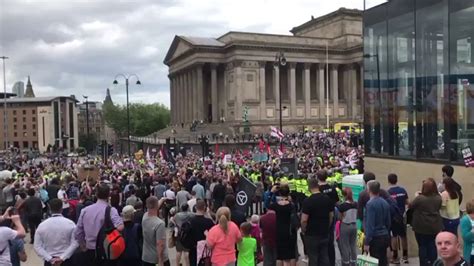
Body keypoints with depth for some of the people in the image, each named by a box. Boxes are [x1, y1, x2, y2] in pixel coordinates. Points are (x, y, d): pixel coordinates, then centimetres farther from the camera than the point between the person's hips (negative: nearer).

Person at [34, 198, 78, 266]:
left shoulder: (42, 225, -2)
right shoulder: (70, 223, -8)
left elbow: (37, 246, -4)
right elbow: (75, 243, -15)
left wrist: (49, 259, -8)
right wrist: (62, 257, -14)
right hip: (66, 261, -1)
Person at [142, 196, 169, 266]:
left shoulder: (144, 217, -8)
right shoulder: (160, 223, -28)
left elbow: (153, 208, 15)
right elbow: (160, 244, -27)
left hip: (146, 257, 5)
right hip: (160, 257, -5)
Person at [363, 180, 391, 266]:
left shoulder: (370, 204, -16)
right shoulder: (385, 203, 5)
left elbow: (370, 225, -19)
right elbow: (388, 222, 13)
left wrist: (366, 242, -16)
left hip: (375, 238, -7)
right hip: (385, 237, 7)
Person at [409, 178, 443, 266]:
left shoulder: (420, 198, -20)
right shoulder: (438, 198, -5)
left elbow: (410, 206, -5)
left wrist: (416, 196, 8)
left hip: (421, 227, -4)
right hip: (434, 227, 4)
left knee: (422, 246, 7)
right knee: (432, 245, 13)